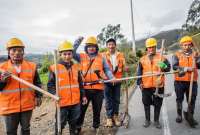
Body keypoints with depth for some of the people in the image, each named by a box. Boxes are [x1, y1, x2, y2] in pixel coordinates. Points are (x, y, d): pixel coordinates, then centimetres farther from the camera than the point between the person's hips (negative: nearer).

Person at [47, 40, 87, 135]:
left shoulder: (76, 67, 5)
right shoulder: (55, 68, -9)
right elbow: (50, 85, -6)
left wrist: (83, 95, 14)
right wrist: (54, 94, -23)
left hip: (75, 102, 4)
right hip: (62, 102, -4)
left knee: (74, 122, 23)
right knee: (60, 123, 11)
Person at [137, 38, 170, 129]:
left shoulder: (161, 57, 2)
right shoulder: (142, 59, 6)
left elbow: (168, 68, -7)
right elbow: (139, 72, 7)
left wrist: (164, 66, -29)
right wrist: (139, 82, 0)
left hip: (158, 86, -1)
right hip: (146, 86, 1)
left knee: (158, 104, 10)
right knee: (146, 103, 11)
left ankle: (156, 120, 27)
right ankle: (147, 120, 27)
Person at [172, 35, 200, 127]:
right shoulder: (177, 55, 0)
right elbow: (174, 67, -13)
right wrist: (186, 68, -22)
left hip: (192, 82, 2)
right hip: (179, 81, -2)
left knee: (192, 100, 9)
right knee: (179, 99, 11)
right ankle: (179, 115, 27)